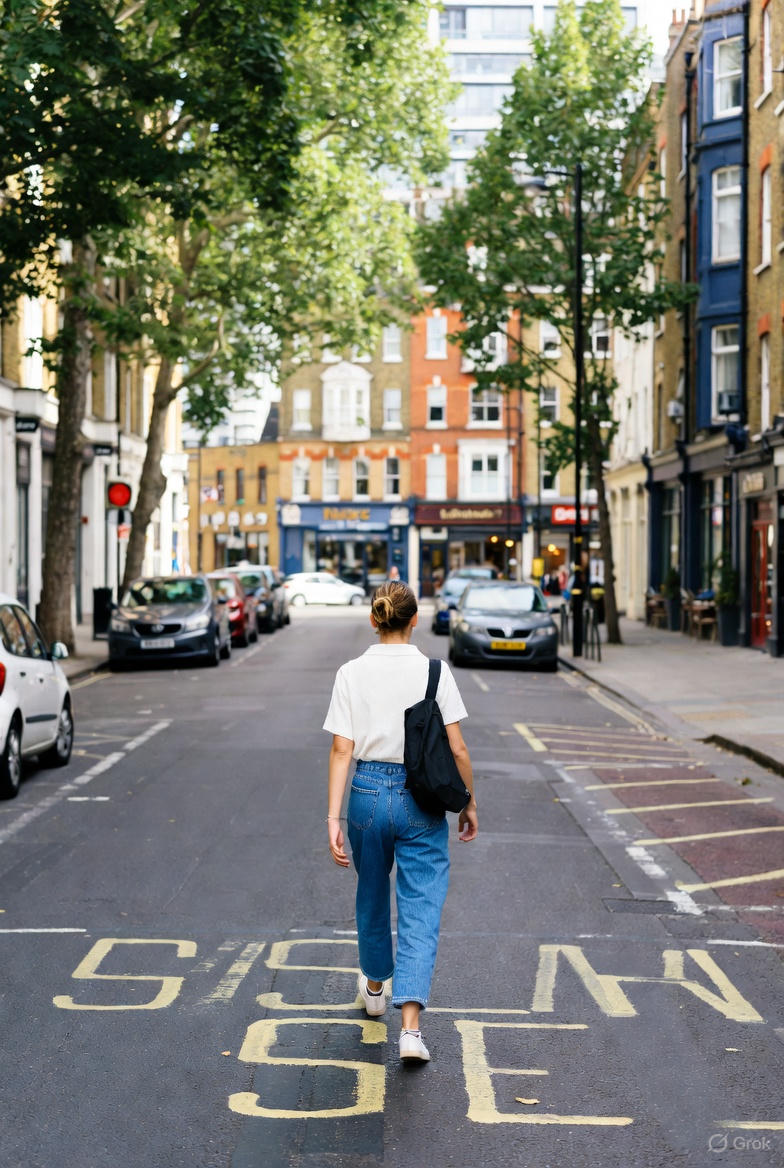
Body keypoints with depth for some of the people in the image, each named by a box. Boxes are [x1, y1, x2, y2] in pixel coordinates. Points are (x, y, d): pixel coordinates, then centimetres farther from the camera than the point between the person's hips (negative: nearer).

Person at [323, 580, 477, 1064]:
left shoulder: (352, 673, -4)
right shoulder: (434, 671, -7)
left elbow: (342, 749, -7)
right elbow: (457, 748, -6)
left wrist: (334, 816, -6)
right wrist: (469, 804, 6)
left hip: (368, 792, 2)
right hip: (422, 799, -2)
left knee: (372, 895, 24)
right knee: (421, 912, 0)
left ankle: (375, 986, 46)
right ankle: (410, 1027, -12)